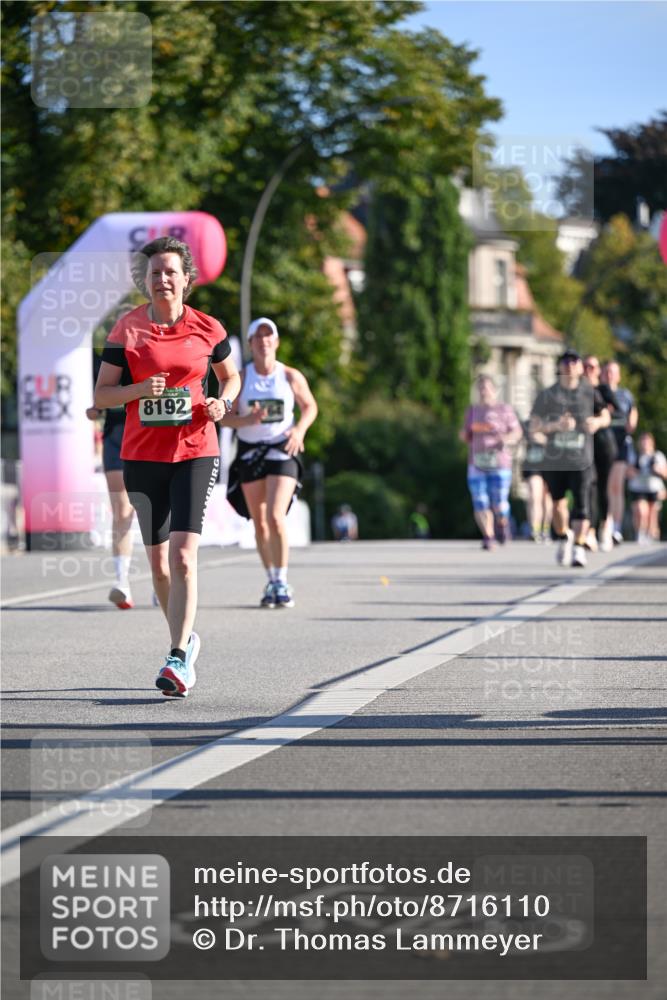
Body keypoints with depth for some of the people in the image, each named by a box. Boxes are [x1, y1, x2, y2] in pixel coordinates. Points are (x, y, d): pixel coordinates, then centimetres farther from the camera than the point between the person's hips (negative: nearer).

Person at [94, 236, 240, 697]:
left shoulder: (207, 329, 2)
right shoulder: (126, 329, 0)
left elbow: (231, 377, 18)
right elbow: (101, 394, 2)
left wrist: (222, 403, -4)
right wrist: (139, 389, -17)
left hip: (196, 453, -2)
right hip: (142, 456, 2)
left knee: (183, 555, -16)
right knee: (158, 560, 9)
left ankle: (179, 660, -17)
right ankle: (186, 639, 32)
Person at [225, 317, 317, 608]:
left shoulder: (291, 376, -1)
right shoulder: (240, 378, -2)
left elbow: (310, 406, 12)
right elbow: (226, 417, -2)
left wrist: (300, 429, -7)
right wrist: (249, 420, -22)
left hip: (282, 451, -2)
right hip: (250, 451, 2)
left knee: (276, 517, -17)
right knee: (259, 523, 7)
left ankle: (282, 582, -8)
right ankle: (271, 582, 21)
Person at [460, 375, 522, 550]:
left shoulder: (504, 409, 2)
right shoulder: (472, 411, 13)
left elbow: (517, 433, 2)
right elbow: (466, 437, 19)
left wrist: (507, 439, -19)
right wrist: (465, 434, -4)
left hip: (499, 462, -3)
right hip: (477, 462, 3)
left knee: (499, 503, -5)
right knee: (480, 503, -7)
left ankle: (502, 523, 27)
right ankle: (488, 537, 1)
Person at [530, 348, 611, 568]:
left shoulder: (590, 393, 5)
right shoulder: (547, 395, 2)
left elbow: (606, 416, 18)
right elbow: (534, 427, -2)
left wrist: (598, 422, -6)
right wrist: (556, 426, -19)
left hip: (581, 461, -1)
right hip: (554, 461, 1)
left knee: (582, 504, -13)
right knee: (558, 503, 11)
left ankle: (578, 548, -12)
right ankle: (563, 538, 36)